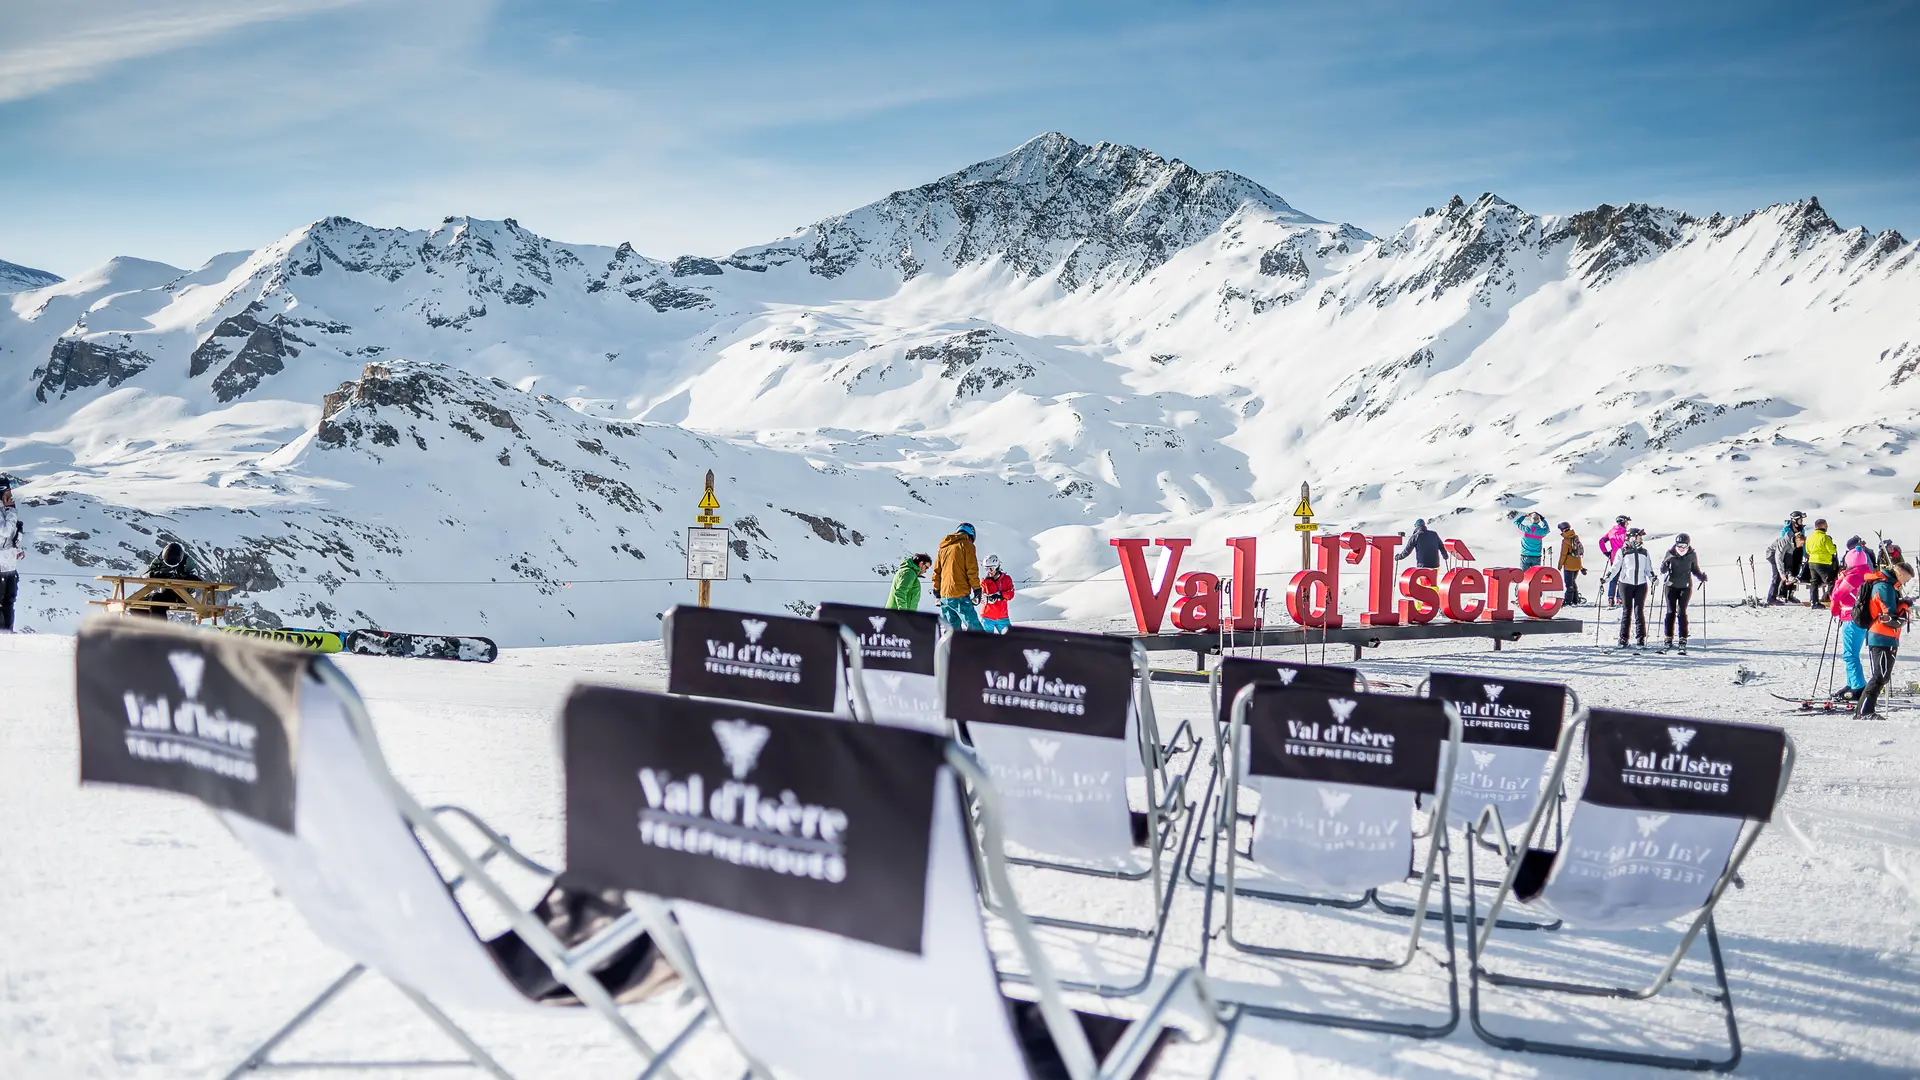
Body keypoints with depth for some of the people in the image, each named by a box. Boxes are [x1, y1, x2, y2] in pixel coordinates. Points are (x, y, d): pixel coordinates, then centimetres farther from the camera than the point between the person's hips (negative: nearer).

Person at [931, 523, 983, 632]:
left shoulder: (943, 547, 19)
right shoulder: (966, 545, -2)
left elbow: (936, 572, 19)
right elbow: (972, 570, -7)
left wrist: (937, 593, 22)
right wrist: (977, 589, -1)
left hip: (944, 596, 7)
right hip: (960, 595, -7)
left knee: (952, 628, 11)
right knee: (974, 628, -9)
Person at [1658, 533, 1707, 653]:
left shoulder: (1692, 555, -4)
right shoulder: (1670, 553, -5)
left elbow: (1695, 570, 9)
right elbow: (1663, 571, -1)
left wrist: (1702, 576, -9)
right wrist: (1665, 565, -23)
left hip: (1686, 587, -1)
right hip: (1671, 586, 1)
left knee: (1681, 612, -9)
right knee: (1670, 612, -2)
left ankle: (1683, 642, -6)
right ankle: (1668, 640, 8)